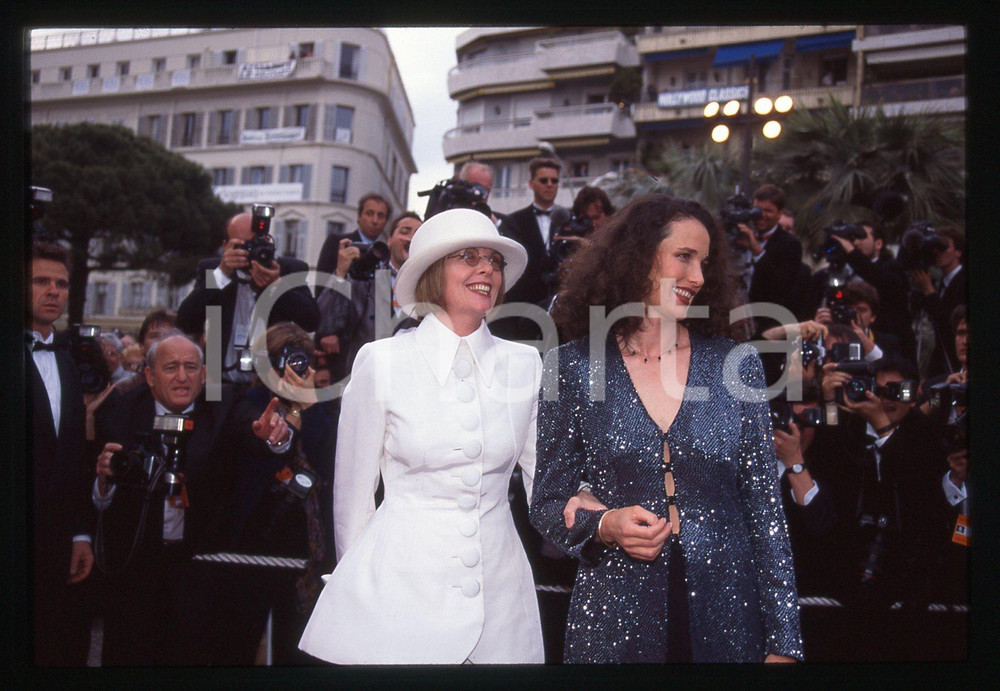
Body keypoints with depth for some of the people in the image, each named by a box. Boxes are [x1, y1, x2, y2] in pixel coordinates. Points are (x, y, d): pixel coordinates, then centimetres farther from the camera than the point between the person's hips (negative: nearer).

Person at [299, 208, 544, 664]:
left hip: (500, 593, 3)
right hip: (399, 592, -2)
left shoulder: (524, 366, 2)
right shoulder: (381, 362, -5)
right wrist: (360, 585, 8)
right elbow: (352, 493, 2)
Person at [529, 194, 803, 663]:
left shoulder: (735, 364, 1)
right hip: (615, 619, -1)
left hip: (726, 615, 2)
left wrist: (783, 642, -2)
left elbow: (764, 506, 1)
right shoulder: (572, 367, -3)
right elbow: (549, 503, 2)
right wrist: (604, 526, -18)